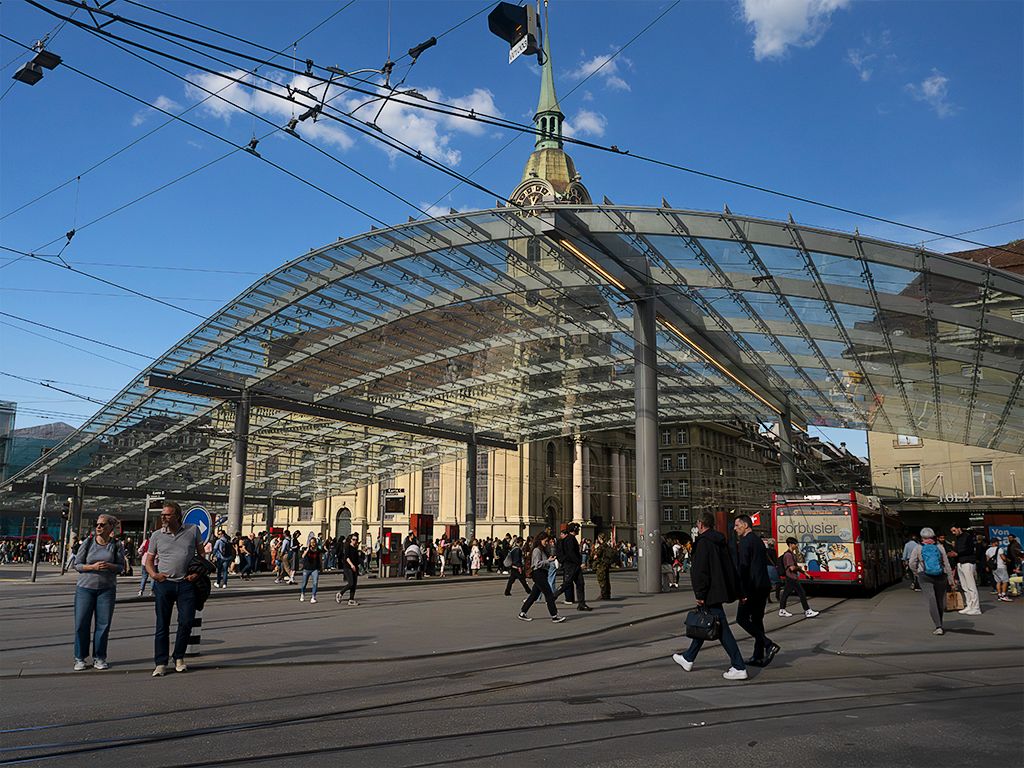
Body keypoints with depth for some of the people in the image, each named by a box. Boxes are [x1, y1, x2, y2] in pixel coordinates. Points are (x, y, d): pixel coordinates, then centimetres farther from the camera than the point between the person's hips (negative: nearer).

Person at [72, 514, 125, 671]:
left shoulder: (116, 545, 1)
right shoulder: (87, 543, 0)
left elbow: (121, 566, 3)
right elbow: (77, 565, 1)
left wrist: (109, 566, -18)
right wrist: (93, 567, -16)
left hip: (107, 589, 0)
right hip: (85, 587, 0)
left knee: (103, 624, 1)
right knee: (81, 623, 0)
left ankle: (99, 658, 14)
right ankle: (80, 658, 13)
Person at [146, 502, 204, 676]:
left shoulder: (193, 531, 4)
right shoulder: (156, 535, 6)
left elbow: (201, 553, 11)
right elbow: (149, 560, 11)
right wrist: (153, 574, -8)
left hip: (186, 584, -1)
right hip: (163, 583, 1)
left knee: (186, 622, -1)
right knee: (162, 625, 3)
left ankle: (179, 657, 18)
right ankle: (161, 663, 12)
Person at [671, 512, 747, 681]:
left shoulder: (703, 542, -15)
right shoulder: (721, 541, 12)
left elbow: (700, 571, -20)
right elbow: (731, 567, 15)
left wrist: (700, 594, -16)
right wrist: (739, 591, 18)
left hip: (711, 593, -10)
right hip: (720, 590, 10)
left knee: (722, 629, -6)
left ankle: (739, 668, -5)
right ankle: (688, 658, 32)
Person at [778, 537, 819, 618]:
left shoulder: (793, 554, 16)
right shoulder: (788, 555, -17)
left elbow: (796, 565, 22)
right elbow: (792, 568, -23)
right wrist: (799, 567, -4)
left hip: (791, 578, 10)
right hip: (792, 578, -10)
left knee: (785, 594, 11)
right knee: (802, 594, -6)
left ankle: (782, 611, 15)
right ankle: (807, 612, -2)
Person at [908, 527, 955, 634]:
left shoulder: (918, 548, -1)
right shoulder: (940, 547, 2)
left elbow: (912, 564, -3)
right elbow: (946, 564, 3)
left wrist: (918, 572, 16)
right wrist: (950, 580, 9)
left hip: (925, 577, -2)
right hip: (940, 577, 2)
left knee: (931, 600, -7)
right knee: (940, 600, 15)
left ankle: (938, 627, -18)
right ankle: (939, 624, 29)